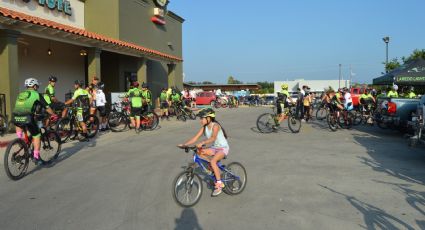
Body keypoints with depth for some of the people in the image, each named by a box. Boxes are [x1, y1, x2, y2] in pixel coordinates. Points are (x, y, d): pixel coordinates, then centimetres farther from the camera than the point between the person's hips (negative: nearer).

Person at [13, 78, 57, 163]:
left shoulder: (20, 94, 26)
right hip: (28, 118, -5)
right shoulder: (37, 94, 11)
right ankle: (36, 157, 8)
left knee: (19, 126, 40)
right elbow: (47, 107, 15)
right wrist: (54, 115, 31)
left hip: (16, 118, 5)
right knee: (36, 136, 11)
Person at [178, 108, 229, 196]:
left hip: (223, 148, -7)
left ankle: (219, 184, -19)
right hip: (214, 148, 7)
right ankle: (212, 167, 1)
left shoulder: (215, 125, -21)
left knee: (213, 161, -31)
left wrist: (202, 143, -53)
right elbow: (195, 138, -7)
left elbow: (213, 138, -38)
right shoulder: (204, 127, 0)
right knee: (199, 152, -16)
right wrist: (184, 144, -19)